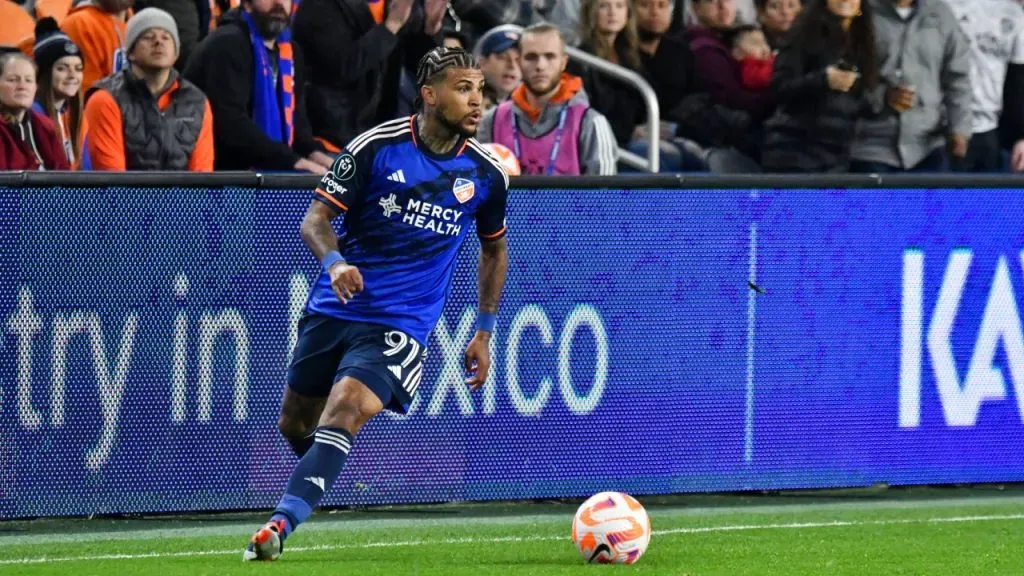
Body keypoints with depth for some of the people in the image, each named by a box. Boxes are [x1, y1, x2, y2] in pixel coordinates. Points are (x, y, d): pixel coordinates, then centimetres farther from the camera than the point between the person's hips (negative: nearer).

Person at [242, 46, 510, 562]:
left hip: (400, 324, -2)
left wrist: (484, 332, 17)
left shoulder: (487, 174, -1)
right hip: (334, 307, 2)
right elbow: (316, 218, -6)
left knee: (344, 409, -24)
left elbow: (494, 248, 18)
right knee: (295, 423, 11)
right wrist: (334, 261, -27)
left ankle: (281, 524, -31)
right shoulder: (375, 147, -8)